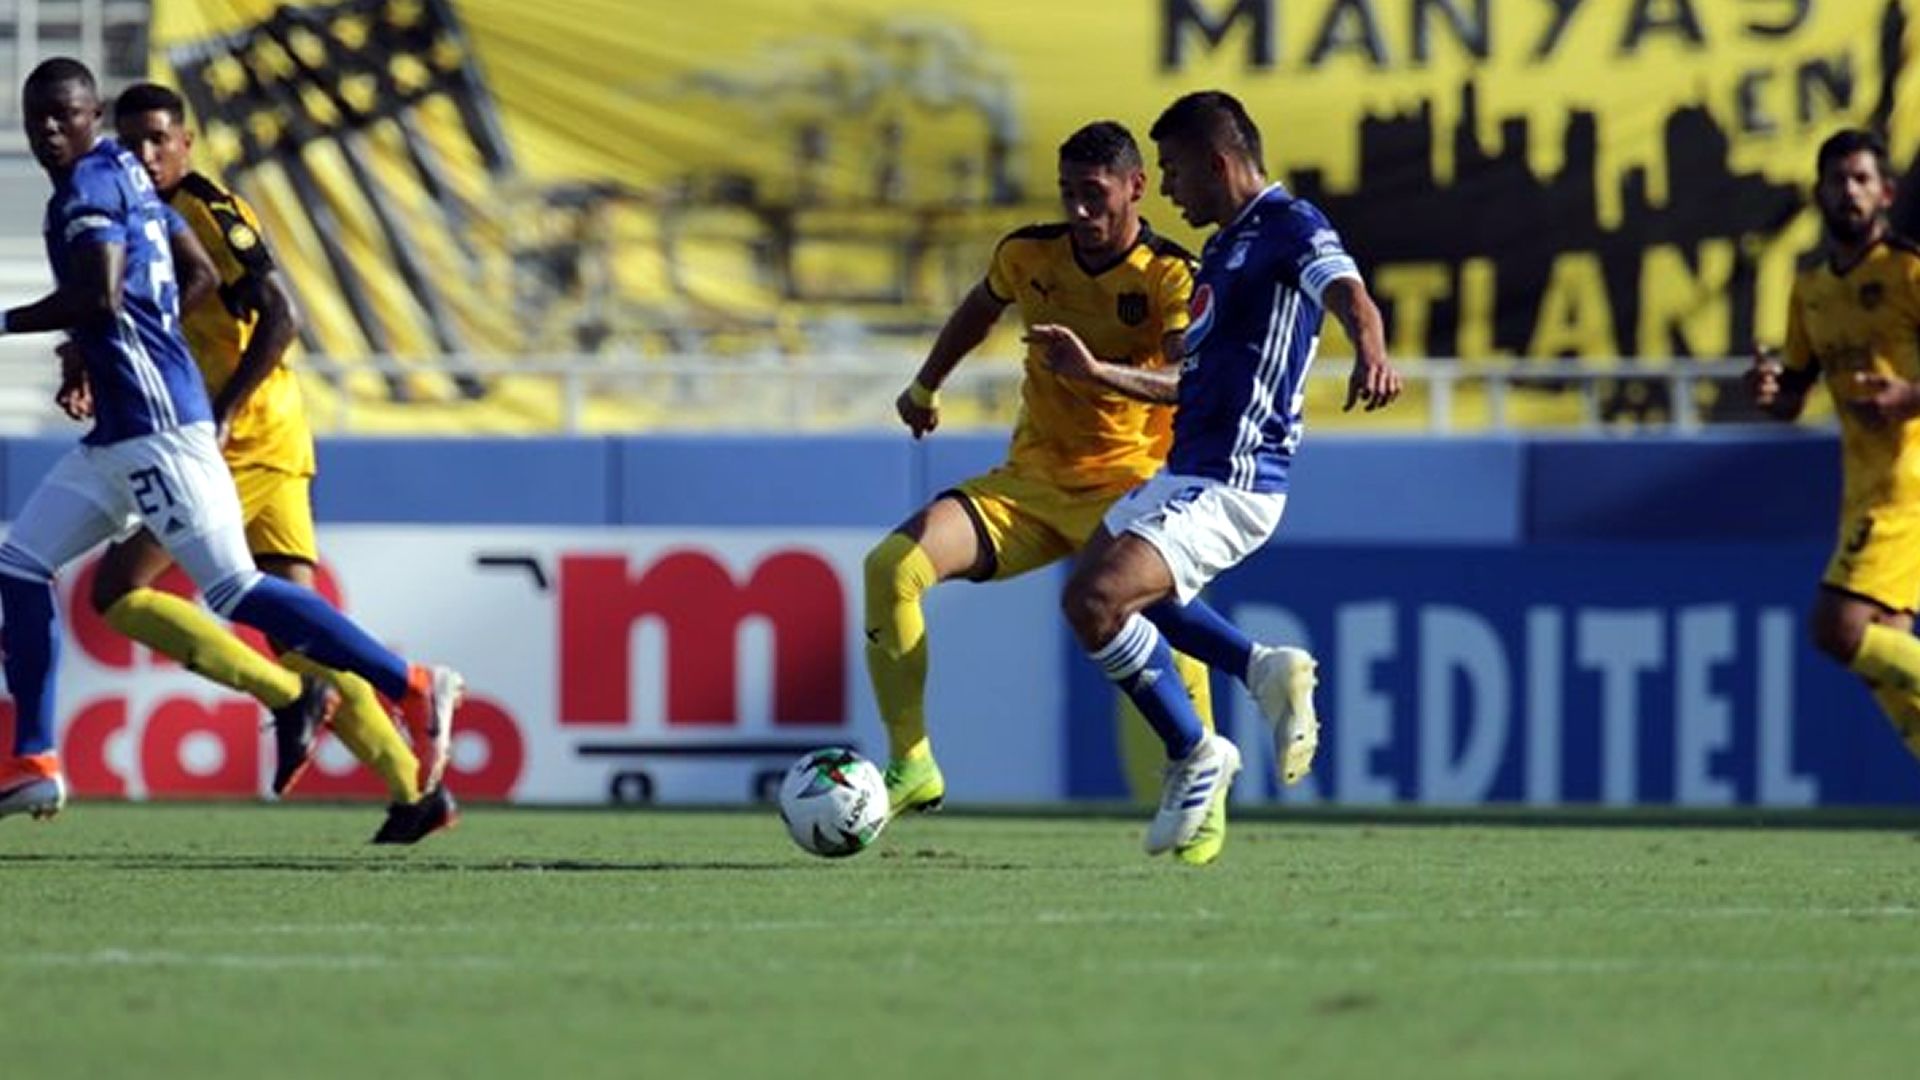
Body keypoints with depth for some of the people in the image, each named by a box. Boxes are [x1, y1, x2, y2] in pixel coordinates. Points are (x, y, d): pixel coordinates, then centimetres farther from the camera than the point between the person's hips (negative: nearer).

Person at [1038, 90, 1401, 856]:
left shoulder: (1289, 227, -13)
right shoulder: (1224, 248, 18)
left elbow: (1347, 293, -34)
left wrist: (1370, 354, -56)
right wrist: (1094, 372, 34)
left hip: (1229, 485, -11)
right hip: (1183, 472, 11)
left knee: (1094, 602, -21)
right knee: (1107, 586, 28)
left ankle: (1194, 756, -3)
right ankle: (1266, 671, 26)